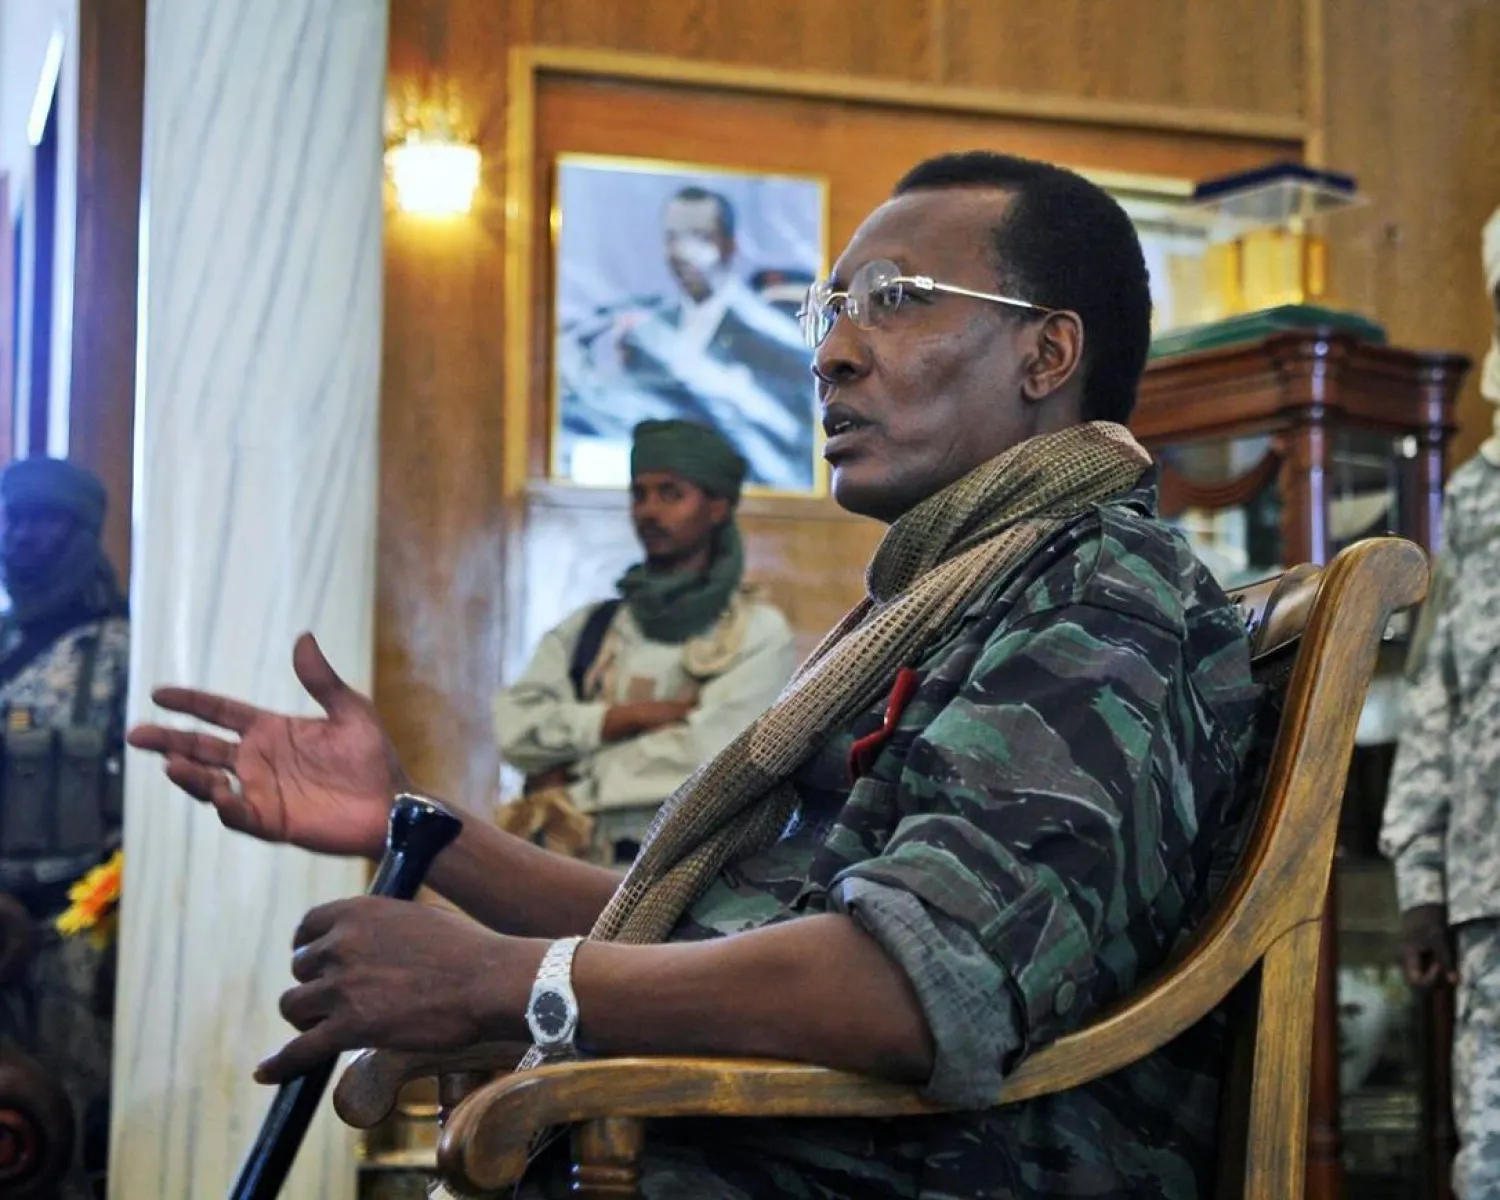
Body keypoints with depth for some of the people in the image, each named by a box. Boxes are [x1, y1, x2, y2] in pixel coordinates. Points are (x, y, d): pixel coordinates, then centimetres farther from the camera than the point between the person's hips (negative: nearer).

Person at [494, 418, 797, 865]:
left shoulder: (757, 632, 5)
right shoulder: (589, 628, 18)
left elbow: (704, 756, -6)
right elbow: (517, 724, 4)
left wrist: (571, 779, 1)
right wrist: (637, 715, -5)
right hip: (579, 859, 4)